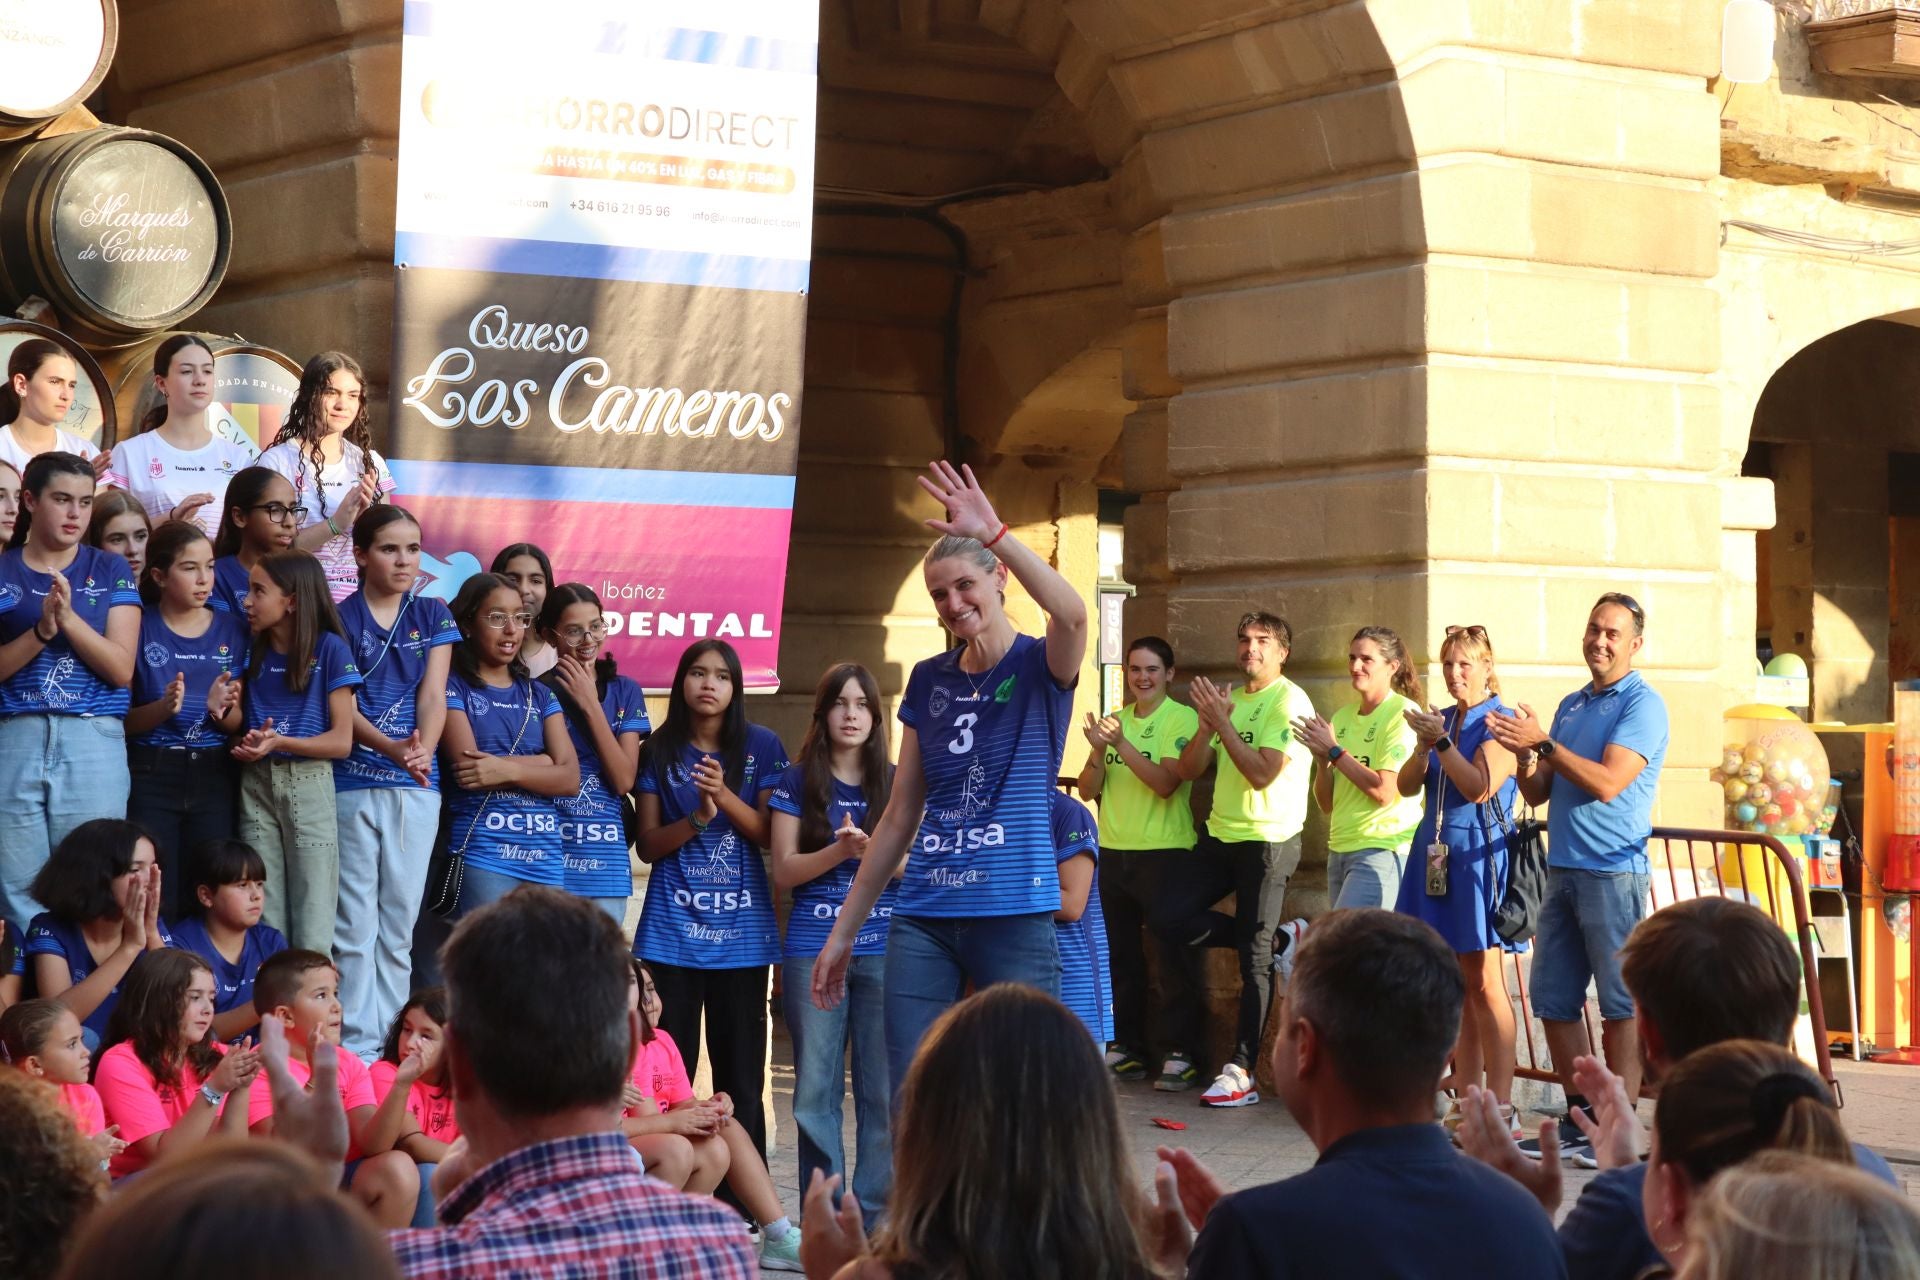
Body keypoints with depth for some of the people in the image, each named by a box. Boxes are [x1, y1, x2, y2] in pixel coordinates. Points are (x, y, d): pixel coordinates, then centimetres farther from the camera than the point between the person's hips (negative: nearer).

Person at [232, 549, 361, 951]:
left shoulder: (329, 648, -2)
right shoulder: (252, 649, 11)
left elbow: (341, 741, -6)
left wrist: (279, 741, -19)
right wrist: (249, 742, -13)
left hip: (309, 784, -4)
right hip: (256, 784, 4)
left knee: (312, 930, -4)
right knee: (264, 922, 3)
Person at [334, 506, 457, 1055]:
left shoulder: (433, 615, 11)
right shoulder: (340, 618, 3)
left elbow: (433, 694, 2)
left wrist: (423, 750, -18)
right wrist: (391, 747, -23)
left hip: (417, 785, 3)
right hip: (352, 783, -2)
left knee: (399, 926, 5)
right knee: (355, 924, -3)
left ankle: (391, 1045, 9)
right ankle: (356, 1046, 0)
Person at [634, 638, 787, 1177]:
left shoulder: (762, 747, 4)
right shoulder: (659, 751, 6)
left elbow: (773, 836, 1)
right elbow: (648, 845, 4)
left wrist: (725, 797, -16)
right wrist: (697, 818, -15)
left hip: (742, 930, 0)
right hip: (673, 930, 1)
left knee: (740, 1074, 0)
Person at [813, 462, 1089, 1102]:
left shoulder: (1042, 668, 0)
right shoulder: (929, 680, 12)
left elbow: (1072, 612, -26)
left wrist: (994, 533, -28)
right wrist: (844, 929, 16)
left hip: (1014, 917, -4)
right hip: (924, 920, 4)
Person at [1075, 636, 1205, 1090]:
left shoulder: (1181, 719, -6)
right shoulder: (1115, 720, 11)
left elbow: (1166, 782, -19)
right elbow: (1088, 789, 7)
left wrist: (1120, 743, -24)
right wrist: (1098, 750, -12)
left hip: (1165, 853, -6)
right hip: (1114, 850, 6)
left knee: (1175, 958, -4)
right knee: (1121, 956, 11)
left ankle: (1181, 1056, -1)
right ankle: (1126, 1049, 20)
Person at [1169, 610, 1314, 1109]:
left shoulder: (1289, 701, -10)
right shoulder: (1230, 699, 12)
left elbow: (1263, 773, -20)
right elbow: (1188, 769, 5)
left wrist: (1222, 722, -18)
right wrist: (1208, 723, -10)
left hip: (1268, 839, -8)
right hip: (1221, 835, 8)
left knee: (1254, 958, -5)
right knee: (1175, 918, 1)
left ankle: (1241, 1072, -1)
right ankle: (1276, 941, 16)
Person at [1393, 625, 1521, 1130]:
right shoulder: (1440, 718, 15)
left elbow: (1479, 787, -14)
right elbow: (1406, 786, 9)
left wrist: (1441, 742, -15)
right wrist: (1423, 748, -8)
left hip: (1479, 855, -7)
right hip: (1436, 852, 7)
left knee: (1484, 984, -8)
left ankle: (1500, 1104, -6)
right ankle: (1465, 1101, 12)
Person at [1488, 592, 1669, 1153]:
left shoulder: (1642, 704, -5)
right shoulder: (1571, 705, 18)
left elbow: (1607, 783, -17)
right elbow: (1538, 793, 17)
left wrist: (1544, 744, -17)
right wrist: (1523, 754, -2)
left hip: (1613, 871, -8)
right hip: (1561, 870, 8)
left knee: (1620, 1005, -3)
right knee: (1553, 1001, 8)